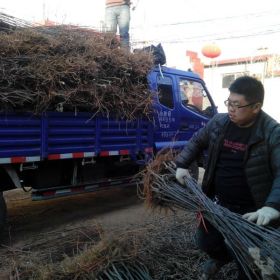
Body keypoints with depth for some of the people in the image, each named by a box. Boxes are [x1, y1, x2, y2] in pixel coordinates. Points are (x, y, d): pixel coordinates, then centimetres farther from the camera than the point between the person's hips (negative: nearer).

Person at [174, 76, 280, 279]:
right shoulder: (219, 122, -3)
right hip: (217, 202, 5)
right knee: (205, 242, 20)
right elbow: (196, 142, 14)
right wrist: (182, 165, 2)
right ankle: (221, 257, 54)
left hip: (250, 211, -5)